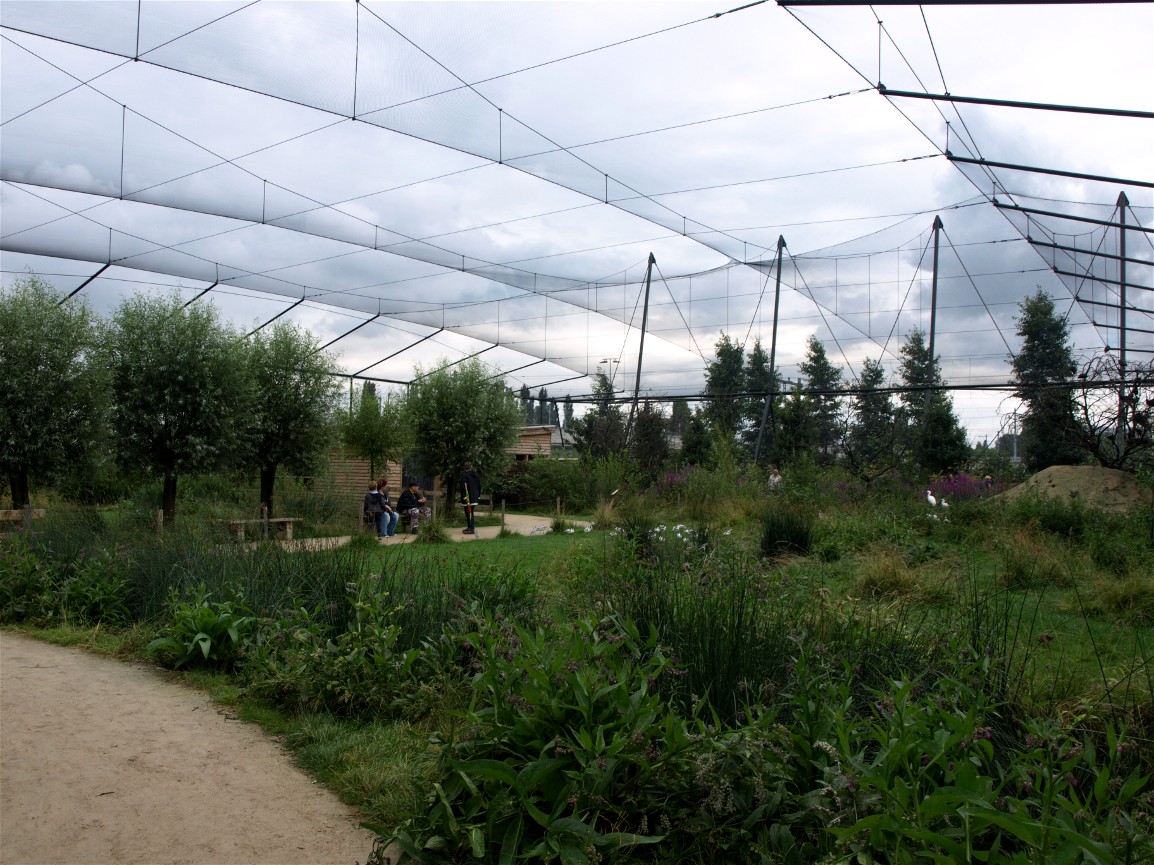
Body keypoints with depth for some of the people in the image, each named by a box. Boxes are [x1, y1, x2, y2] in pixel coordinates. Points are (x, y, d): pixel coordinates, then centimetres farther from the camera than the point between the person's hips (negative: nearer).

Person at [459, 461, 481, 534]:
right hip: (475, 496, 7)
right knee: (471, 511, 15)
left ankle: (471, 528, -8)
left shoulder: (464, 474, -9)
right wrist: (478, 495, 24)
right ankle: (470, 527, 21)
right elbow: (479, 485, 17)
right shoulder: (476, 475, 12)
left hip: (467, 497, -7)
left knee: (468, 511, -5)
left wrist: (465, 496, -18)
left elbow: (464, 486, -17)